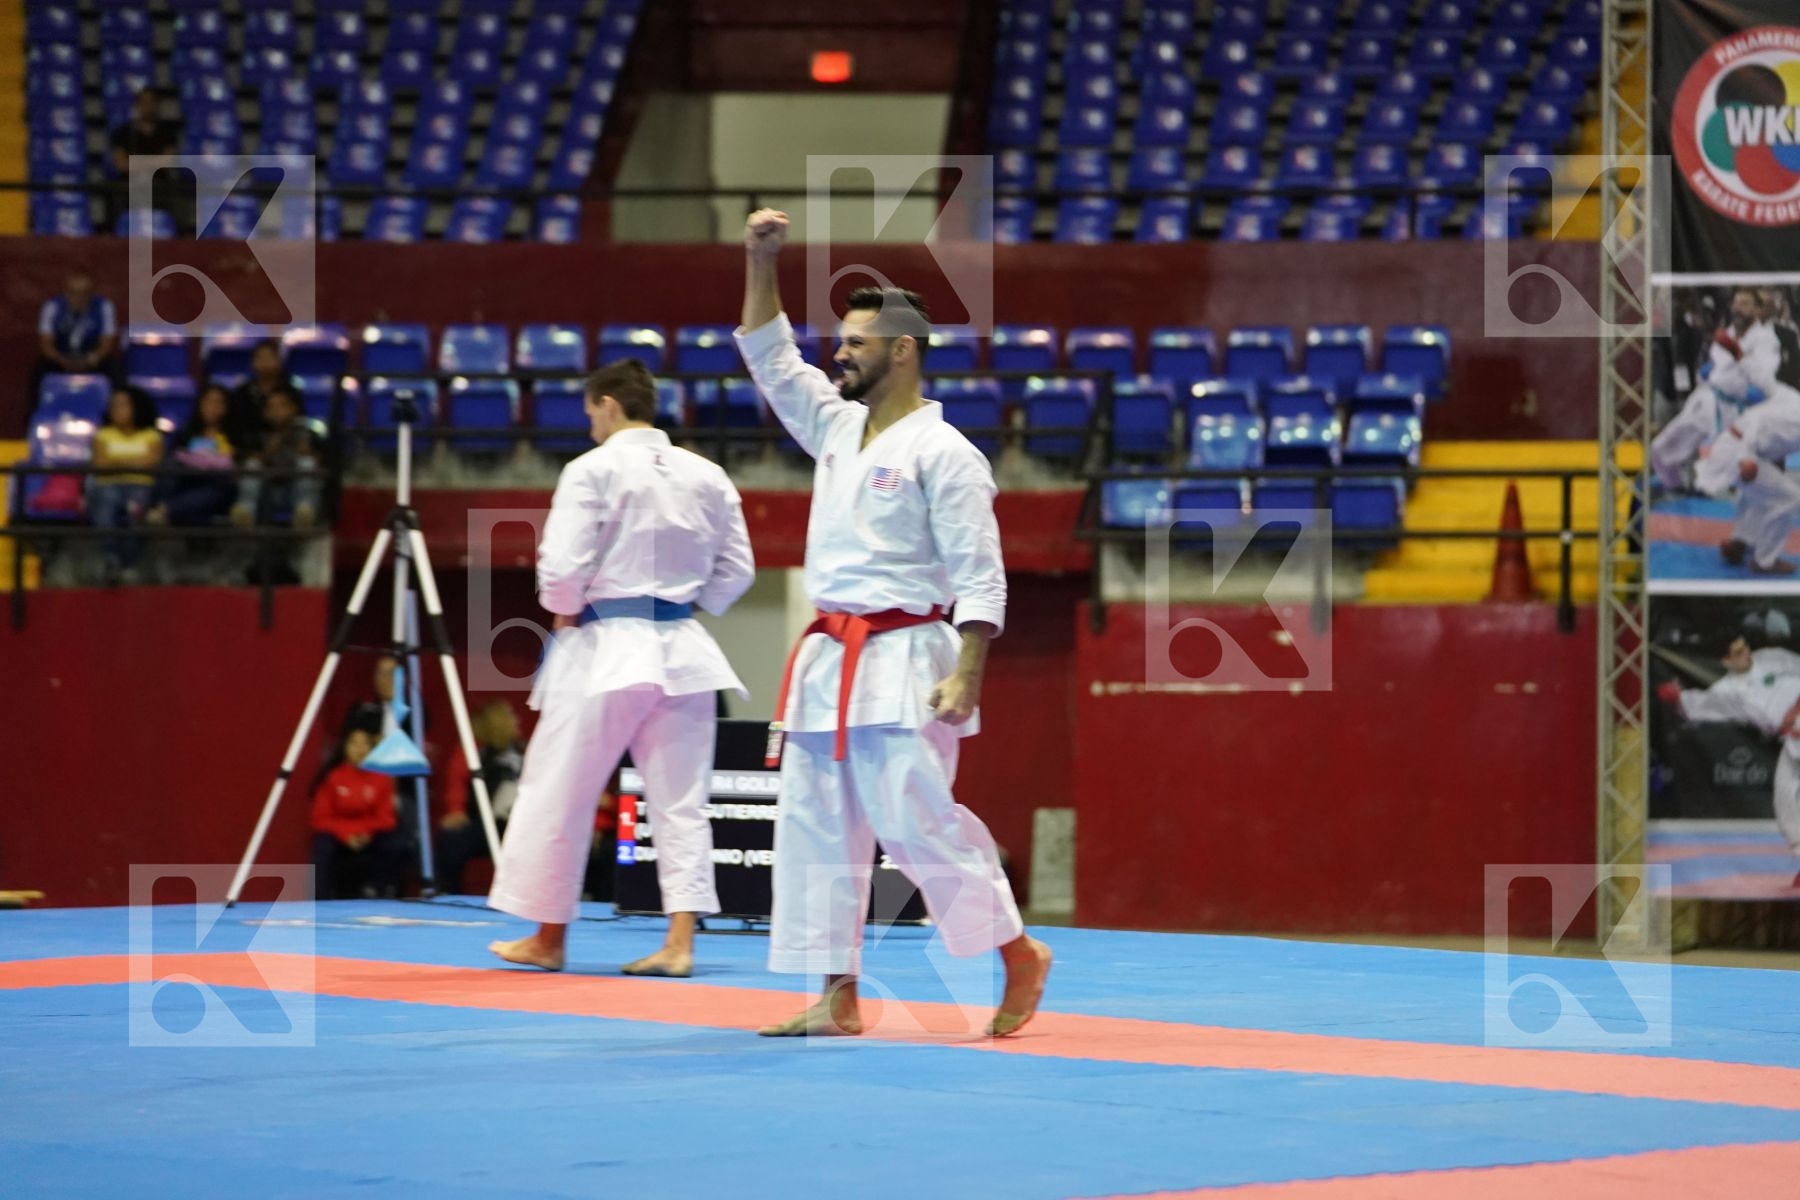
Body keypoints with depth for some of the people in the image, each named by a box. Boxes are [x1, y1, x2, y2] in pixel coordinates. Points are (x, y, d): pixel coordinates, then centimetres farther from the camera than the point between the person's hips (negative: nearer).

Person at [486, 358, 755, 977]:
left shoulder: (594, 470, -11)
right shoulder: (708, 477, 7)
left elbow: (561, 565, -15)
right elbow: (736, 570, 11)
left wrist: (564, 611, 3)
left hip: (604, 648, -5)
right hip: (682, 650, 5)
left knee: (559, 795, 8)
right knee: (681, 800, 8)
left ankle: (548, 938, 17)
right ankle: (680, 942, 0)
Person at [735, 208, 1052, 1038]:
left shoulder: (943, 453, -9)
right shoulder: (836, 428, 14)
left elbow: (979, 576, -12)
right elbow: (770, 358, 20)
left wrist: (966, 676, -20)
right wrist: (760, 262, 9)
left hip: (902, 663, -8)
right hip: (829, 661, 8)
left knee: (916, 820, -12)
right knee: (815, 828, 4)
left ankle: (1018, 956, 3)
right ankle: (836, 999, 8)